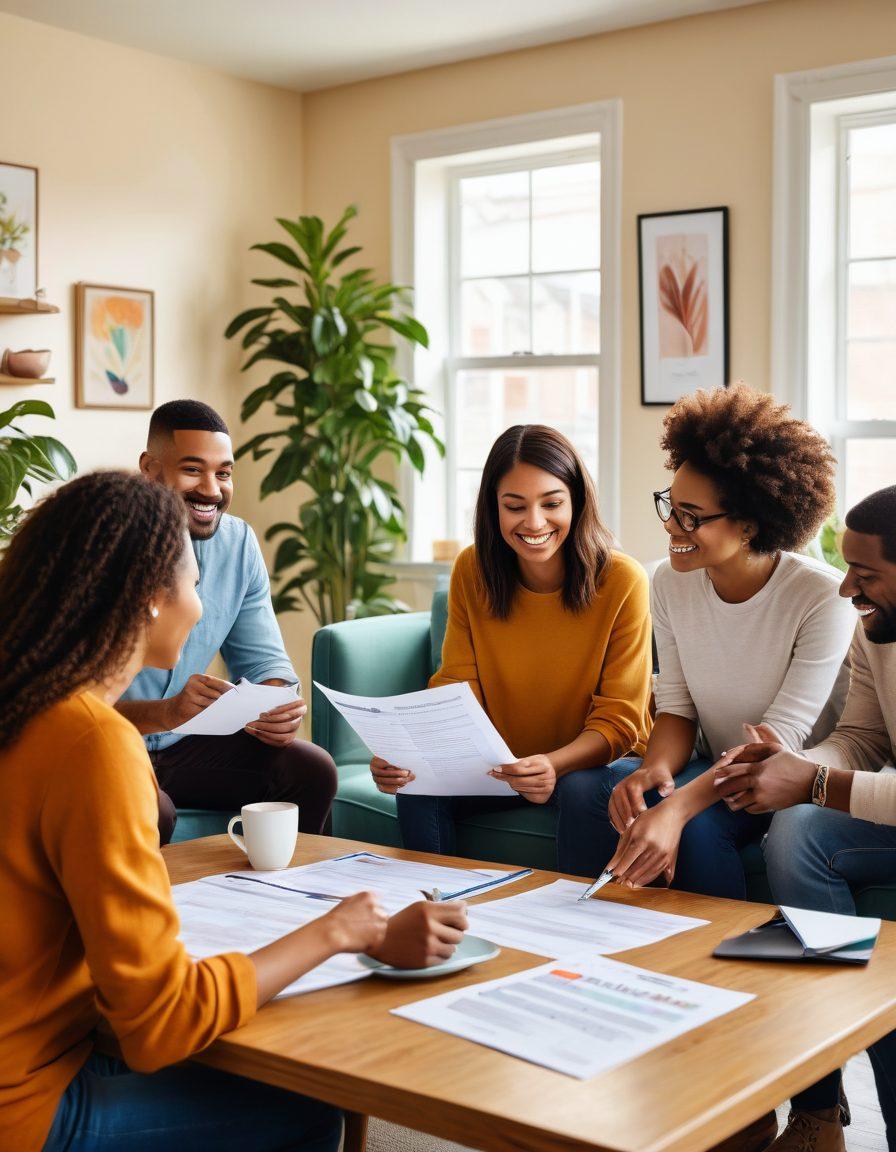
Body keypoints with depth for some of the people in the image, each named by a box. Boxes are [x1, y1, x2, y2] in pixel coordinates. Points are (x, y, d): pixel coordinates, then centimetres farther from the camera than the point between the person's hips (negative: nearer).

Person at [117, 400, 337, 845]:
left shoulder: (238, 542, 1)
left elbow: (263, 660, 4)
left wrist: (279, 708, -20)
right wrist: (165, 713, -41)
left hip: (185, 743, 6)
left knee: (313, 770, -11)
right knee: (151, 813, -35)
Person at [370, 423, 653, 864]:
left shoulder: (622, 581, -17)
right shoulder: (471, 572, -6)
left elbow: (617, 720, -16)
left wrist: (554, 764, -36)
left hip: (595, 762, -3)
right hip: (504, 765, 3)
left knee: (582, 792, -34)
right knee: (417, 790, -21)